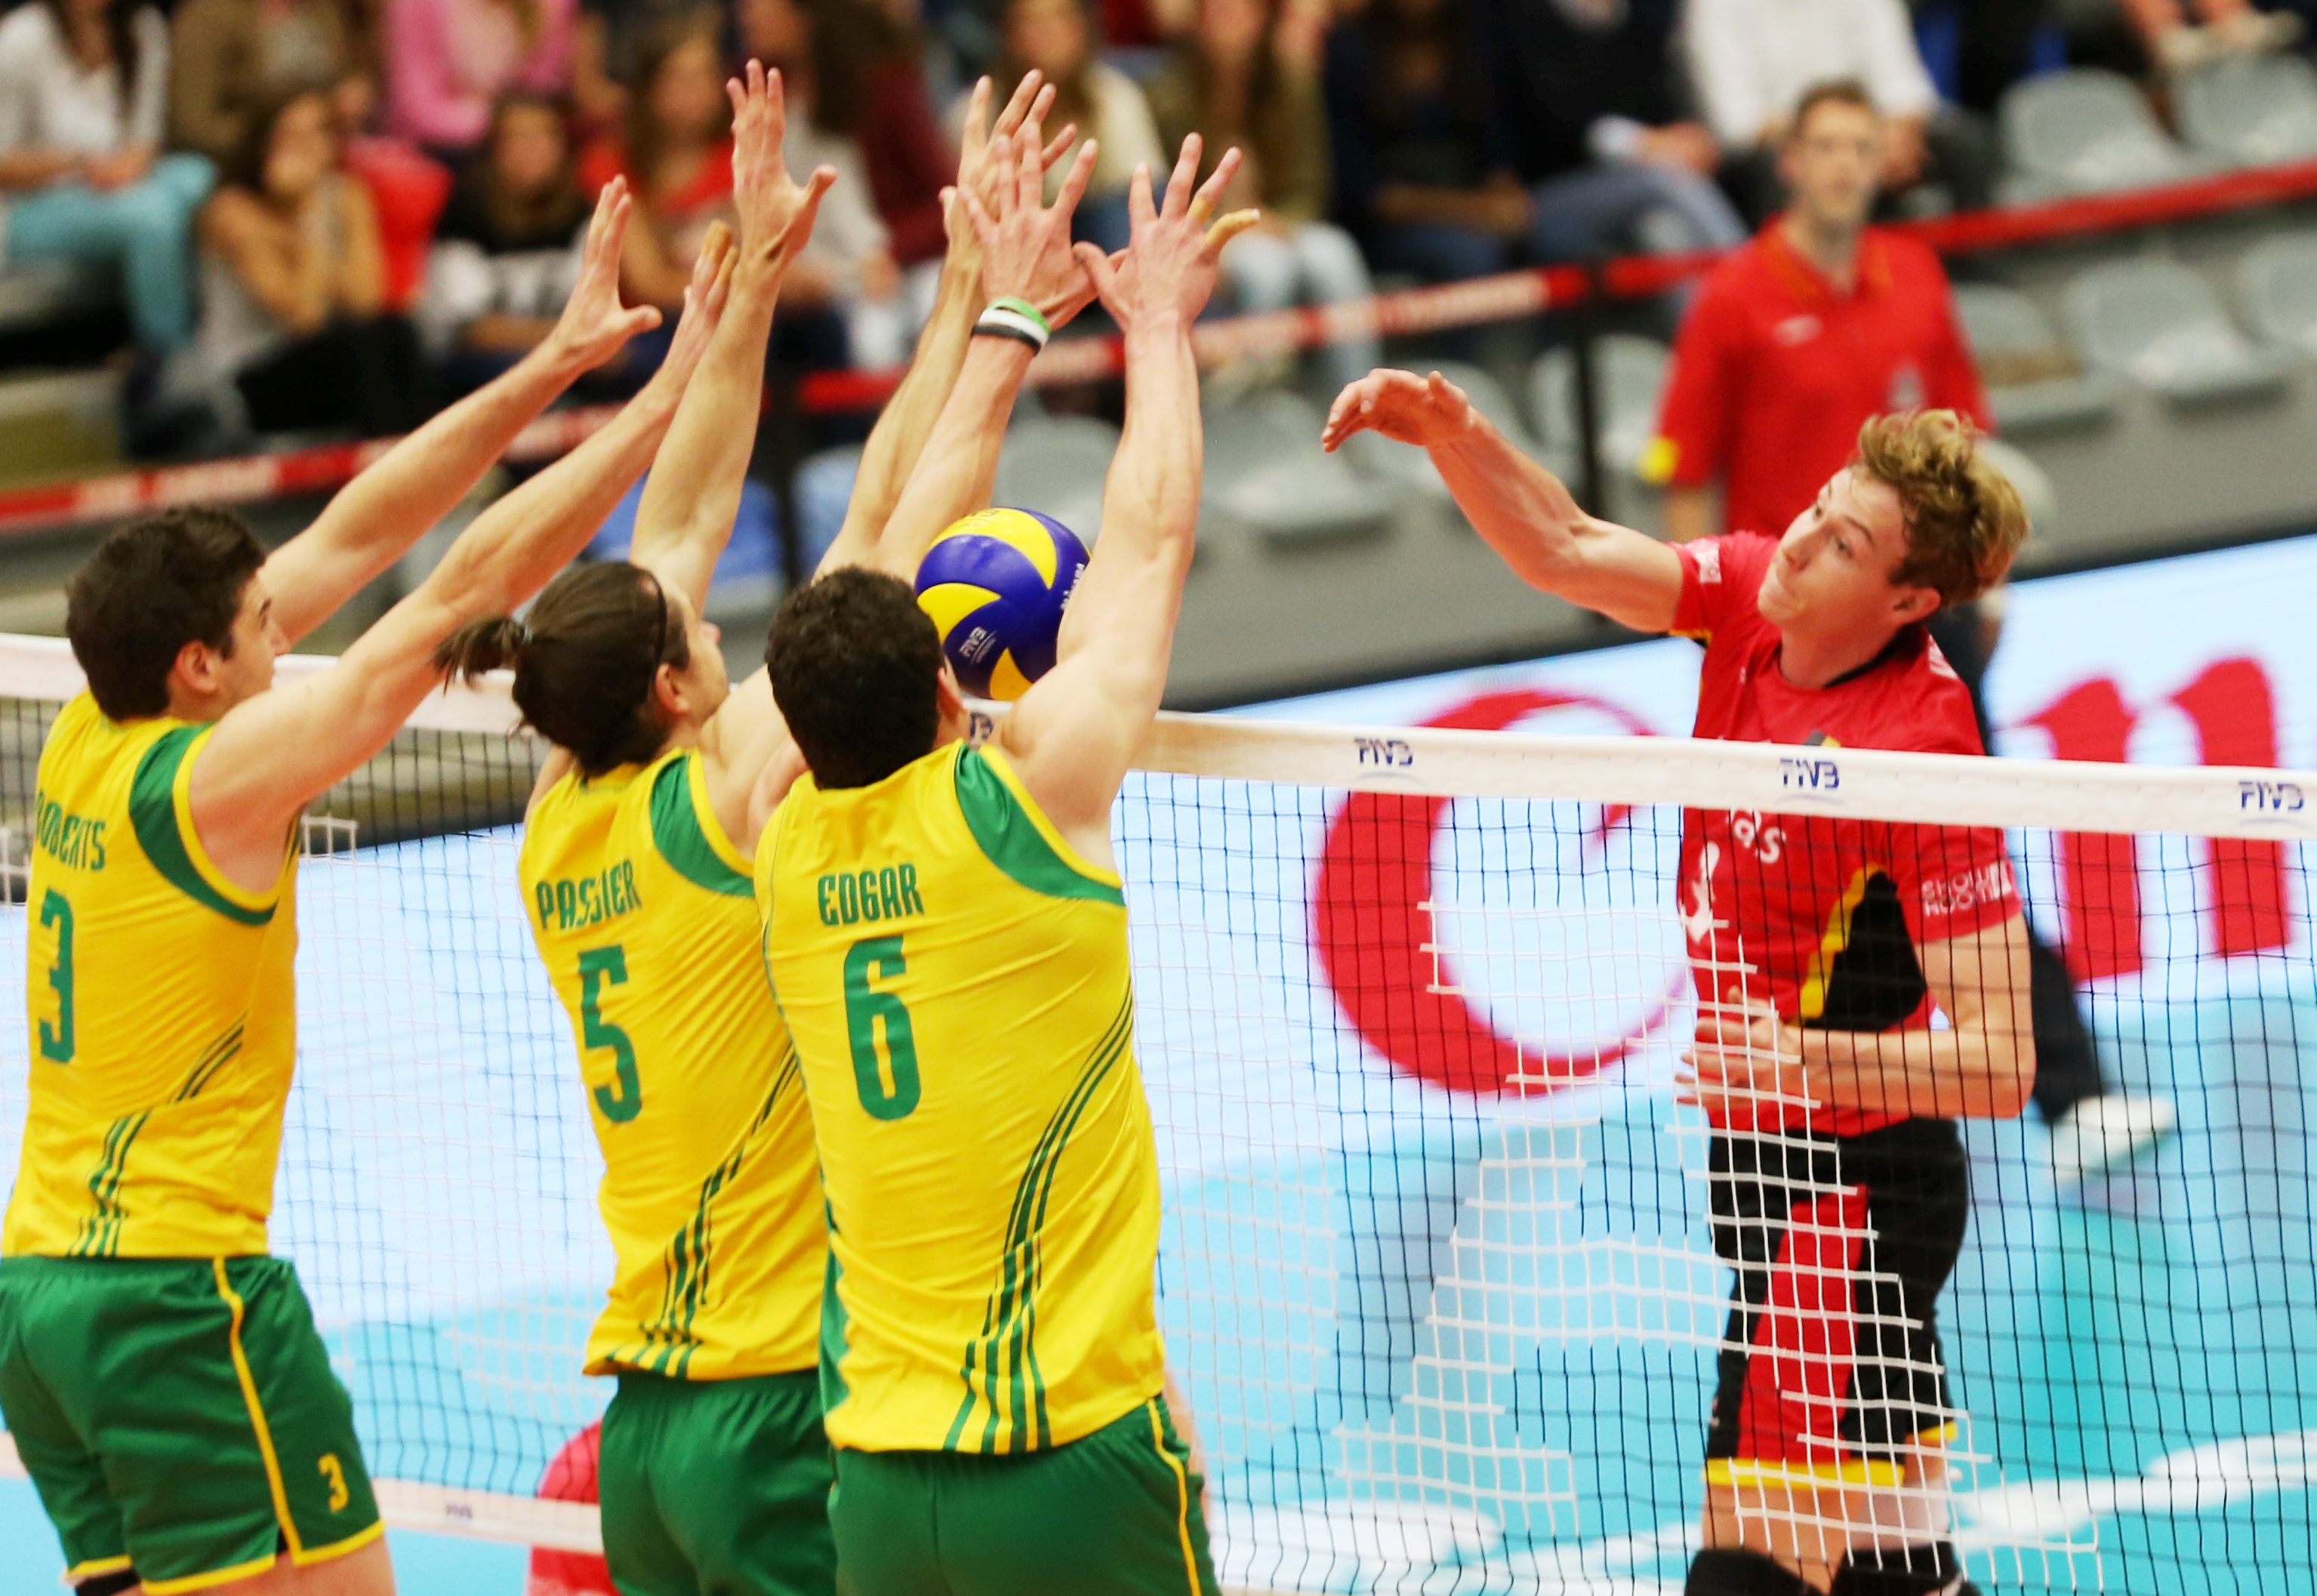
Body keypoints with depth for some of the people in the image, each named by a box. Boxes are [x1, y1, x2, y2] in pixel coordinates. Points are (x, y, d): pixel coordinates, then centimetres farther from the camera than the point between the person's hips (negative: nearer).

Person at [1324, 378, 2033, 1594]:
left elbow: (2000, 1061, -25)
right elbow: (1567, 550, 6)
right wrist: (1455, 437, -11)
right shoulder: (1753, 594, -4)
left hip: (1849, 1184, -9)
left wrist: (1813, 1060, -38)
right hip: (1766, 1158, 9)